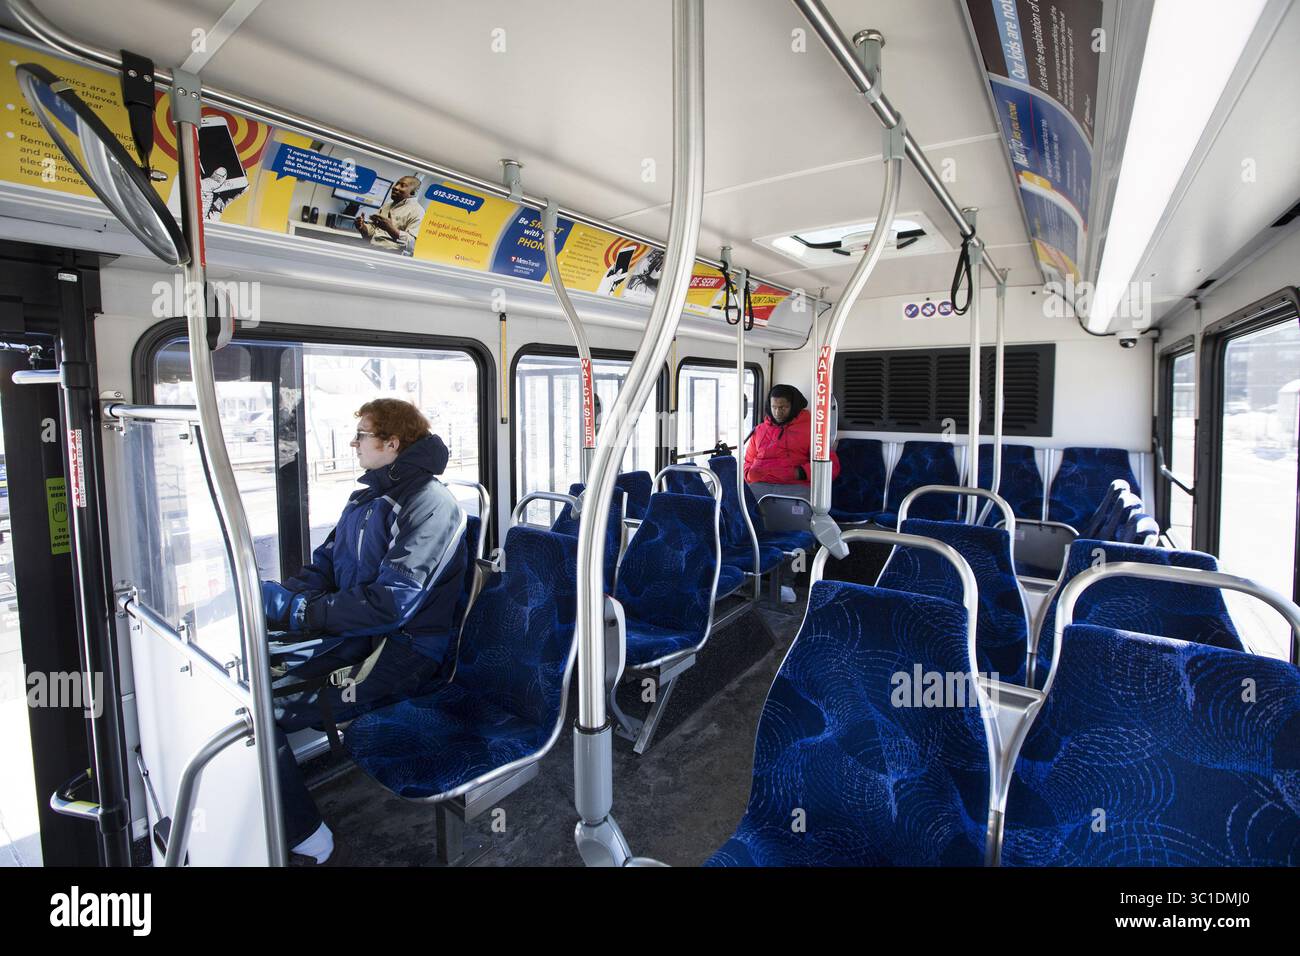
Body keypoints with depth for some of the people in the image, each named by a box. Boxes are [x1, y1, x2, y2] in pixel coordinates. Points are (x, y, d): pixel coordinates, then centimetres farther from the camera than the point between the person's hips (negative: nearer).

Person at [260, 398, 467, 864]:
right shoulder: (367, 498, 15)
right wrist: (276, 593, -4)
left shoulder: (430, 504, -16)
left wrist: (296, 610, -19)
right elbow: (324, 567, 16)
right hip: (352, 636, 9)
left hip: (401, 652, -9)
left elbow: (390, 602, -23)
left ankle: (303, 835, -1)